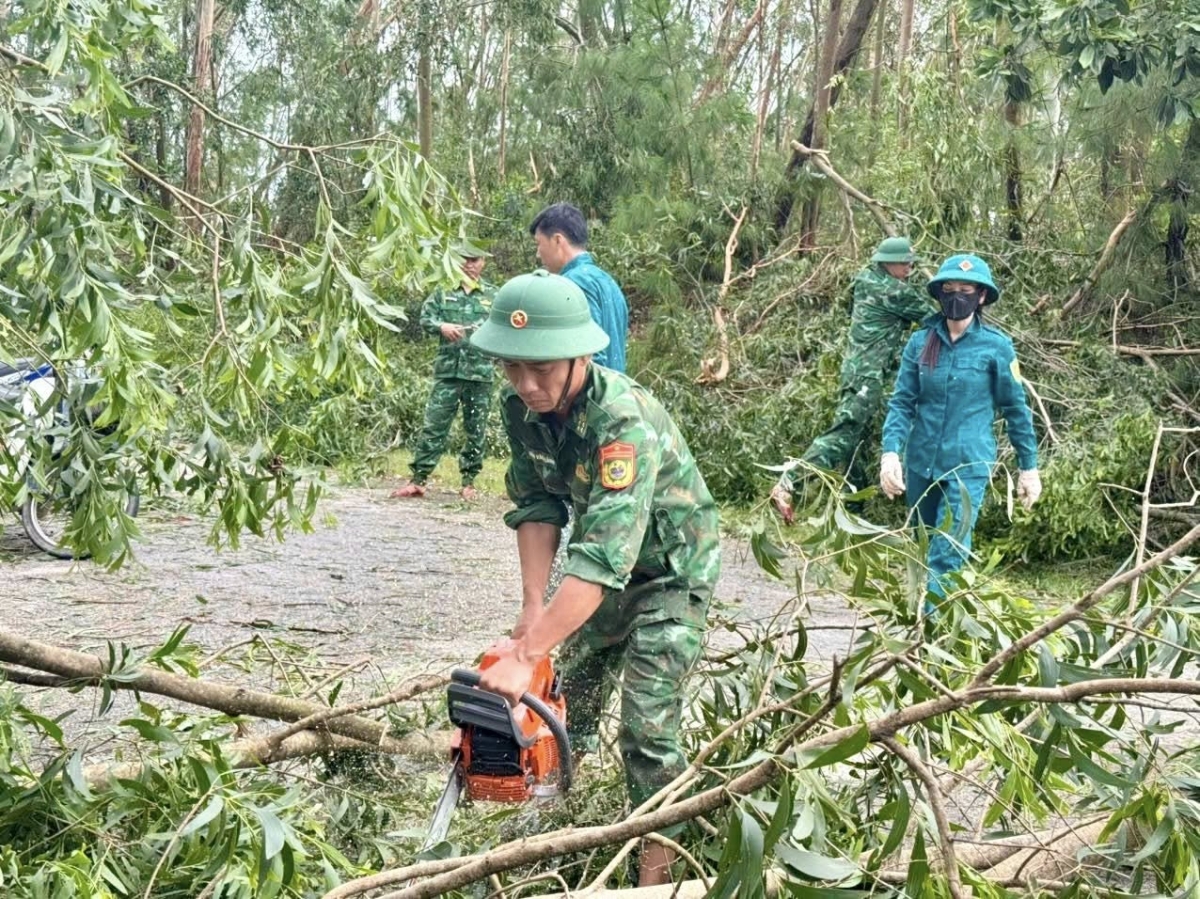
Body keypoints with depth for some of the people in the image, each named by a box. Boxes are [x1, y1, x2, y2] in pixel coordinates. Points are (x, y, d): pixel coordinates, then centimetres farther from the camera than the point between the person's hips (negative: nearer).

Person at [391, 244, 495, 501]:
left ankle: (469, 482, 17)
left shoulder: (493, 295, 7)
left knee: (476, 431, 7)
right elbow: (425, 317, 6)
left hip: (480, 372, 1)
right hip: (448, 370, 0)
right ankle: (418, 479, 0)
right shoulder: (444, 291, 7)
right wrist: (442, 326, -13)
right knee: (433, 425, -3)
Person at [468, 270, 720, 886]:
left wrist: (524, 656, -51)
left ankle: (656, 870, -1)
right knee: (571, 690, 18)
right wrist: (534, 607, -20)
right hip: (598, 559, 7)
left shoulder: (624, 420, -38)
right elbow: (536, 506, -9)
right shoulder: (520, 407, -16)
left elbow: (605, 555, -46)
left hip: (672, 567, -7)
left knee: (647, 725, -12)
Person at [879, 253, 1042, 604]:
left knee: (947, 557, -12)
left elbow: (1015, 408, 1)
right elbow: (902, 402, 1)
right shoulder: (921, 341, 2)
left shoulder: (996, 346, -5)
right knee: (922, 552, 16)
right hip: (920, 463, 4)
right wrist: (891, 452, -13)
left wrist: (1029, 466, 3)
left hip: (968, 466, -4)